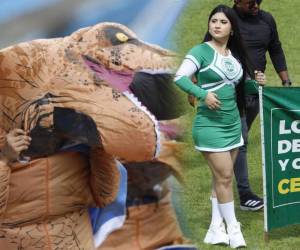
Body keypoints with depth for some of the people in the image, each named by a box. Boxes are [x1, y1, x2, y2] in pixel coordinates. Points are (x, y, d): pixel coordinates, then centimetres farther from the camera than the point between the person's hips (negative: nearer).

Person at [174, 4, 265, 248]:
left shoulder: (235, 54, 9)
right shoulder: (201, 51, -11)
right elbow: (179, 77, -20)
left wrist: (256, 81, -1)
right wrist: (203, 94, -29)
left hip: (233, 122, 7)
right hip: (209, 124, -7)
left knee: (222, 177, 10)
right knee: (224, 176, -7)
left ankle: (216, 229, 17)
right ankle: (233, 229, 4)